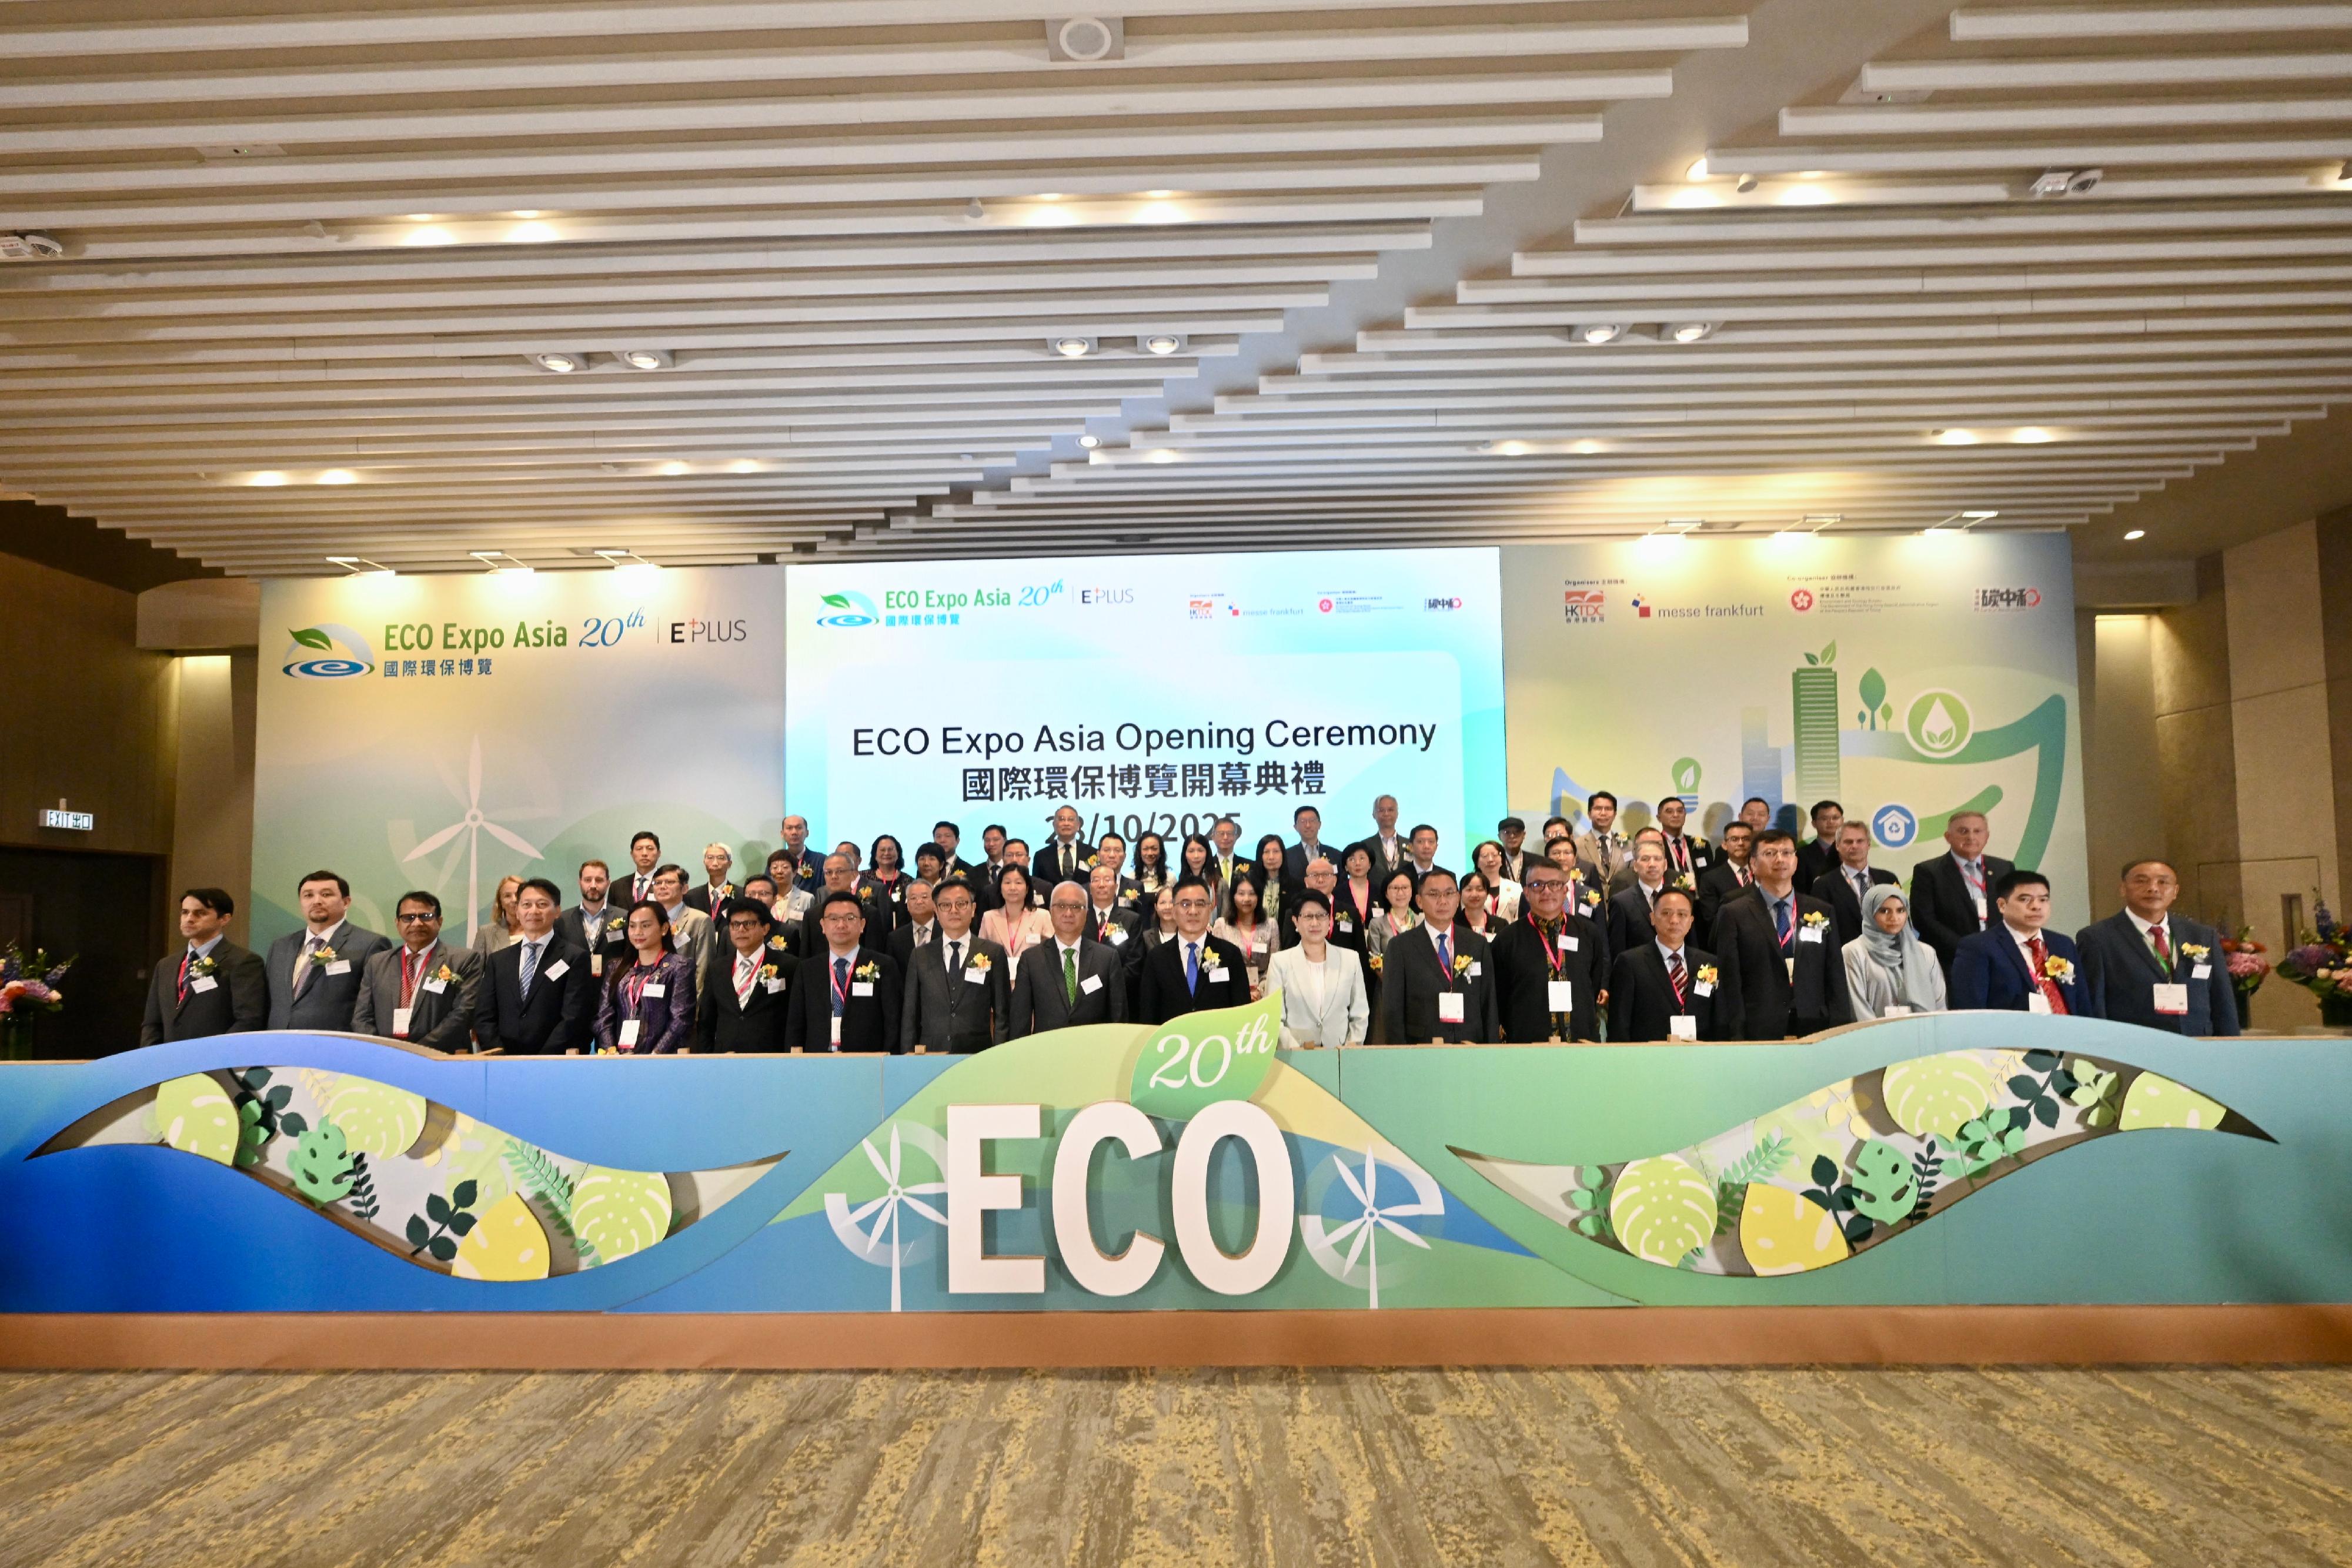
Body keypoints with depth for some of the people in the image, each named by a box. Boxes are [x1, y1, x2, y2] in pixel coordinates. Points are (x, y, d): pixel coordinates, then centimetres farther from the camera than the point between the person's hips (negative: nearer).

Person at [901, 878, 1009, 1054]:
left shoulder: (994, 954, 4)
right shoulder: (921, 956, 10)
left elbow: (1002, 1014, 4)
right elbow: (910, 1015, 10)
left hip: (977, 1053, -1)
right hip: (930, 1055, 1)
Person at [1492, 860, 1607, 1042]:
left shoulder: (1591, 934, 8)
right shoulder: (1506, 940, 1)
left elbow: (1599, 985, 14)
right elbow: (1497, 999, 4)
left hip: (1582, 1040, 2)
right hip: (1526, 1042, -2)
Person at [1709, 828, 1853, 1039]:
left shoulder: (1822, 912, 12)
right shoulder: (1733, 915, 2)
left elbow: (1835, 979, 11)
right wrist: (1736, 1037, -9)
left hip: (1814, 1030, 3)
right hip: (1758, 1031, -3)